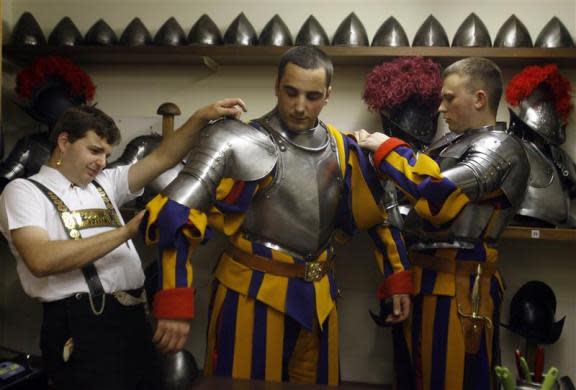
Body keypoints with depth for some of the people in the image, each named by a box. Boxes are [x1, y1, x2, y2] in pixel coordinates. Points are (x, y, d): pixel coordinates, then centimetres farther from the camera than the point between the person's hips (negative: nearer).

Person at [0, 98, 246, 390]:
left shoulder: (104, 183, 18)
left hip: (133, 316, 7)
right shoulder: (24, 190, 0)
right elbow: (41, 261, -17)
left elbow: (162, 159, 11)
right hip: (81, 325, -6)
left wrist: (202, 117, -3)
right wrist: (127, 231, -18)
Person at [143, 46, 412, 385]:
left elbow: (377, 216, 16)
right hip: (252, 292, -5)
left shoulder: (341, 151, 4)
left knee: (318, 383, 18)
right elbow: (177, 214, -16)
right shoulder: (241, 142, -12)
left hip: (319, 295, 5)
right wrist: (175, 304, -22)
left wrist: (397, 279, 14)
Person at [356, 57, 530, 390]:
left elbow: (438, 189, -26)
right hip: (424, 278, 8)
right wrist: (374, 148, 4)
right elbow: (414, 194, 15)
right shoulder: (451, 143, 16)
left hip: (460, 286, -8)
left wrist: (387, 148, -14)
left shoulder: (501, 148, -11)